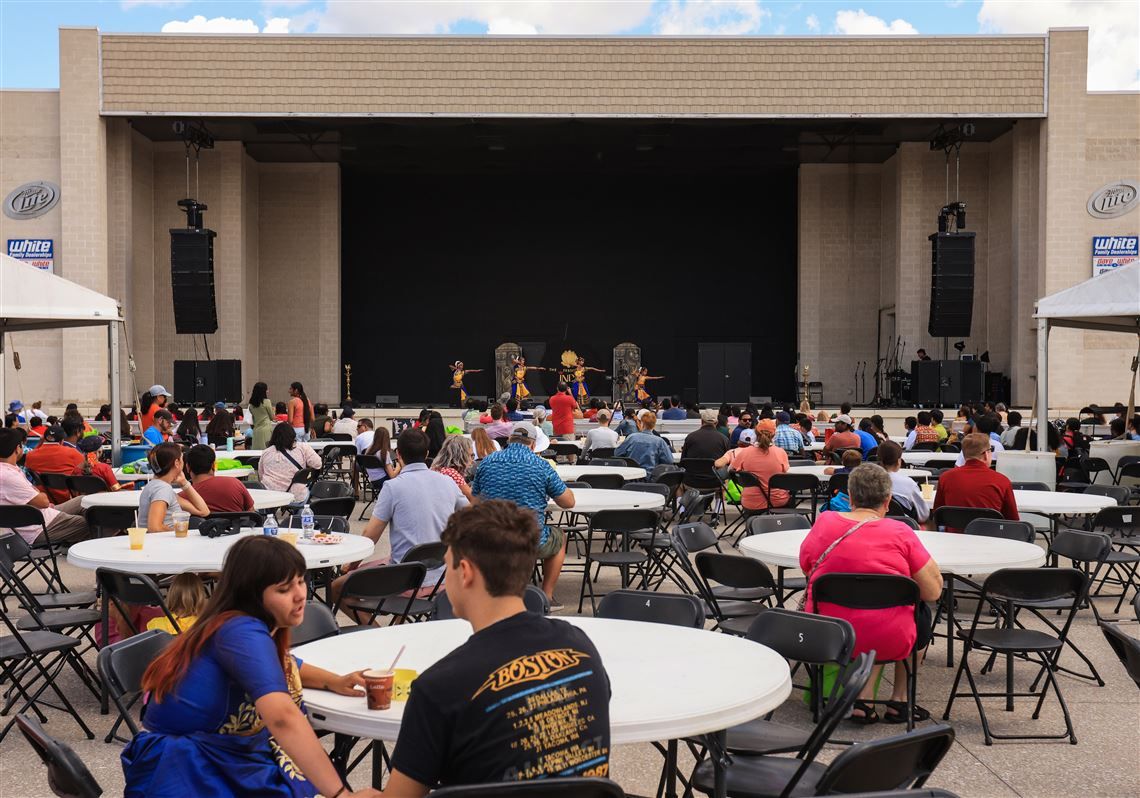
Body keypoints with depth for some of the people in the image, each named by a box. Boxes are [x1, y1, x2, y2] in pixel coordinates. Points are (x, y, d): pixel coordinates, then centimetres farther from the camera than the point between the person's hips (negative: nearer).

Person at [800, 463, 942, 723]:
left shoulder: (822, 523, -4)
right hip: (888, 641, -3)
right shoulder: (900, 532, -12)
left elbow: (806, 568, 12)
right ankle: (899, 700, 31)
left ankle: (864, 698, 17)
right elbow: (933, 592, -10)